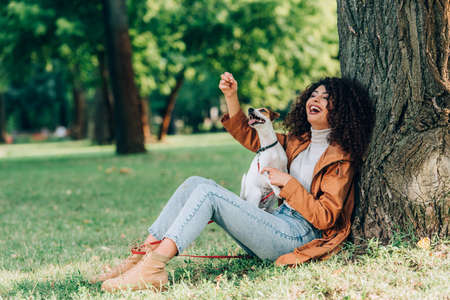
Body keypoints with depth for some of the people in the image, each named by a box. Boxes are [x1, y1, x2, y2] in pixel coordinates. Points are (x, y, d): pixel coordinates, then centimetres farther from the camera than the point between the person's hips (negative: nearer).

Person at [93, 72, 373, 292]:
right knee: (195, 183, -4)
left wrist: (288, 183, -13)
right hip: (279, 223, 8)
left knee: (207, 192, -22)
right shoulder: (298, 141, 19)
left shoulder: (340, 157, -4)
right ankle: (144, 254, -14)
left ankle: (153, 268, -33)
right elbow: (251, 138, 26)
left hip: (299, 236, -8)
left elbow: (325, 218, -11)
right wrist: (232, 97, 14)